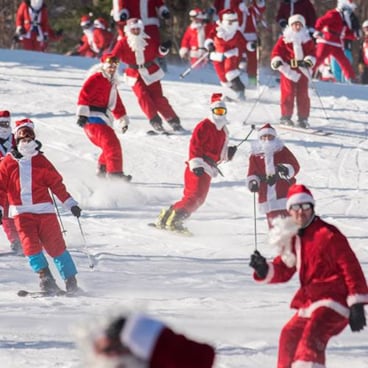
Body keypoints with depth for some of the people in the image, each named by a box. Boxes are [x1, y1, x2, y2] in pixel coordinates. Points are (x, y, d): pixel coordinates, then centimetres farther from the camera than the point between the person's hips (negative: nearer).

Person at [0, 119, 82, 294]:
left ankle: (71, 282, 4)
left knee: (56, 246, -2)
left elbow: (56, 184, 8)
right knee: (30, 245, -17)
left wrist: (71, 204, 4)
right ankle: (45, 277, -10)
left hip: (45, 210, 0)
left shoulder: (41, 161, 7)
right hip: (21, 212, 0)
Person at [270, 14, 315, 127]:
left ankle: (303, 118, 8)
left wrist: (309, 60, -10)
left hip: (302, 70, 2)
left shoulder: (307, 39, 10)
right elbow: (277, 51, 1)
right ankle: (286, 117, 3)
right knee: (288, 93, -5)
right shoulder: (284, 39, 3)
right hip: (288, 70, -2)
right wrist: (276, 61, -16)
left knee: (303, 94, 2)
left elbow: (312, 52, 9)